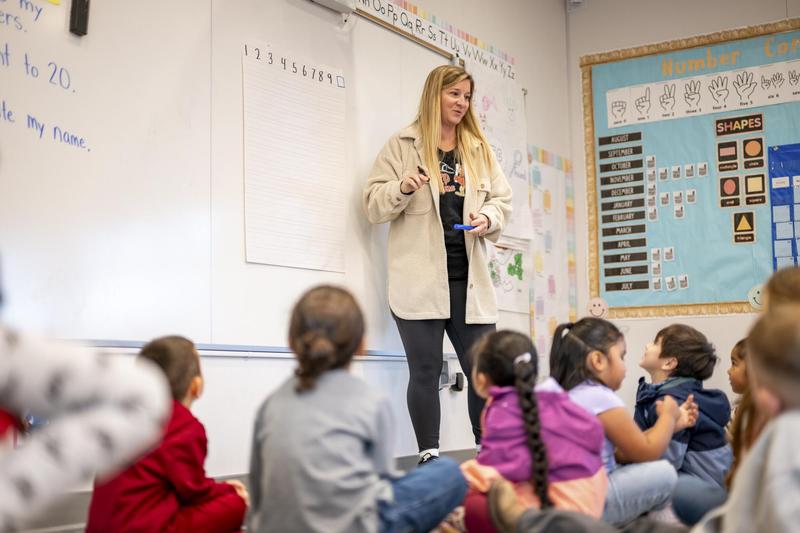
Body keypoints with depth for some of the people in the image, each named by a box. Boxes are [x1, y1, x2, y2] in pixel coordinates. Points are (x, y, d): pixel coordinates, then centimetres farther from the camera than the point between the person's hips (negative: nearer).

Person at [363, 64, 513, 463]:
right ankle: (429, 456, 6)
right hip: (420, 277, -4)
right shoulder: (402, 145, 5)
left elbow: (502, 199, 17)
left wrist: (487, 218, -5)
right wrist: (402, 188, -18)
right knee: (426, 369, -1)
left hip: (468, 276, 4)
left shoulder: (480, 149, 17)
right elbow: (374, 205, 2)